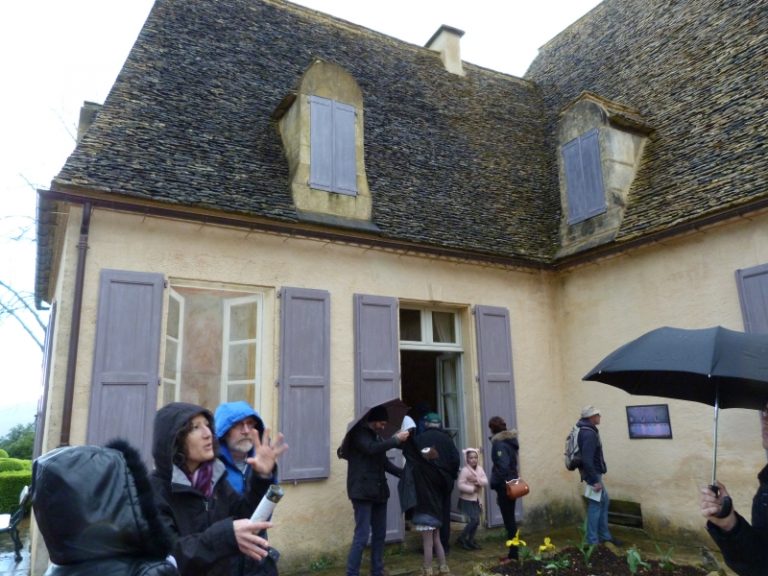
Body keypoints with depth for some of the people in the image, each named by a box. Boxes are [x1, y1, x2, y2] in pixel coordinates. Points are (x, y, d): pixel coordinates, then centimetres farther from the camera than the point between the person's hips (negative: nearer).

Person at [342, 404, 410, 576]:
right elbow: (371, 449, -27)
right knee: (362, 536, -10)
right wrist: (396, 439, -21)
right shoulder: (358, 433, -9)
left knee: (379, 534, 13)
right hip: (362, 491, -8)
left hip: (378, 491, 8)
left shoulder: (376, 436, 15)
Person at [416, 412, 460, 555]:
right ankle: (444, 546, 13)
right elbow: (456, 459, -5)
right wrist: (452, 475, 9)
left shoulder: (419, 439, -3)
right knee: (444, 513, 10)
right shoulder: (447, 438, -1)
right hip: (444, 479, 1)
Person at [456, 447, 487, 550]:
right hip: (466, 499, -7)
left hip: (476, 499, 7)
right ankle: (461, 539, 6)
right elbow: (460, 485, -21)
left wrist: (477, 480, -23)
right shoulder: (464, 470, -18)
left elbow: (486, 481, -6)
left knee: (476, 520, 7)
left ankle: (470, 540, 22)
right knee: (474, 520, -10)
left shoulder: (480, 469, 1)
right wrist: (472, 488, -24)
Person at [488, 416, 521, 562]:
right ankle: (514, 552, 23)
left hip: (504, 486, -9)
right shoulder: (511, 441, 10)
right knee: (511, 519, 16)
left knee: (508, 520, -1)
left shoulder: (499, 443, -15)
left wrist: (496, 486, -17)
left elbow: (502, 467, -23)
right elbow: (514, 463, 12)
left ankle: (513, 554, 5)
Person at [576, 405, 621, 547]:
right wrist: (594, 481, -26)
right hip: (593, 474, -11)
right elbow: (587, 460, -29)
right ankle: (593, 541, 6)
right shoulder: (589, 434, -23)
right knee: (595, 505, -3)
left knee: (604, 501, 18)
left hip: (595, 473, 11)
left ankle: (605, 536, 28)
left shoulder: (587, 430, 10)